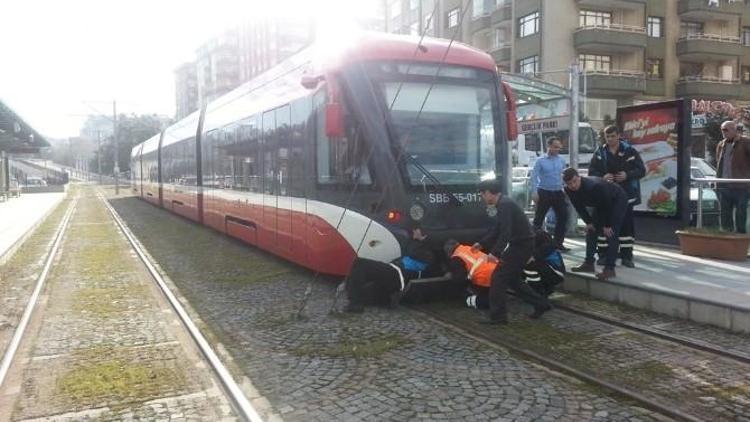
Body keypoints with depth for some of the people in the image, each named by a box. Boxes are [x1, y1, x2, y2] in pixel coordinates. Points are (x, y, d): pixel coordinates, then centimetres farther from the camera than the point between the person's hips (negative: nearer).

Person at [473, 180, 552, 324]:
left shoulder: (505, 205, -19)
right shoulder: (503, 204, 13)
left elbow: (505, 233, -28)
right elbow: (496, 229, 23)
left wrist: (495, 252, -29)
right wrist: (482, 243, 30)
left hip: (522, 246, -10)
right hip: (521, 245, 10)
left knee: (498, 278, -6)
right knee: (512, 278, 18)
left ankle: (498, 316, 1)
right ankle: (541, 304, 25)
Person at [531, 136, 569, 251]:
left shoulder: (561, 161, 8)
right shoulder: (541, 161, -5)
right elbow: (534, 176, -11)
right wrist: (534, 192, -20)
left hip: (558, 193, 5)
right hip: (544, 192, -4)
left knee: (562, 217, 4)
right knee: (539, 218, 1)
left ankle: (558, 243, 16)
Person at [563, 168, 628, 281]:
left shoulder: (594, 186, -39)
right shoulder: (568, 190, -19)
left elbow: (607, 206, -27)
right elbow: (579, 207, -2)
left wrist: (607, 225, -18)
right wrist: (588, 222, -5)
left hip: (617, 199, -8)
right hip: (600, 204, 8)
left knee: (611, 233, -17)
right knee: (591, 230, 6)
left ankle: (609, 268, -17)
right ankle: (589, 263, 14)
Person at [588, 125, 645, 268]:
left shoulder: (630, 151, 0)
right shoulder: (600, 152, 3)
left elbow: (641, 170, 1)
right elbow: (591, 171, 4)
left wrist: (627, 175, -17)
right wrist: (602, 177, -15)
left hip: (625, 195, -1)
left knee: (626, 224, 1)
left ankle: (626, 256, 10)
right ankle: (603, 255, 13)